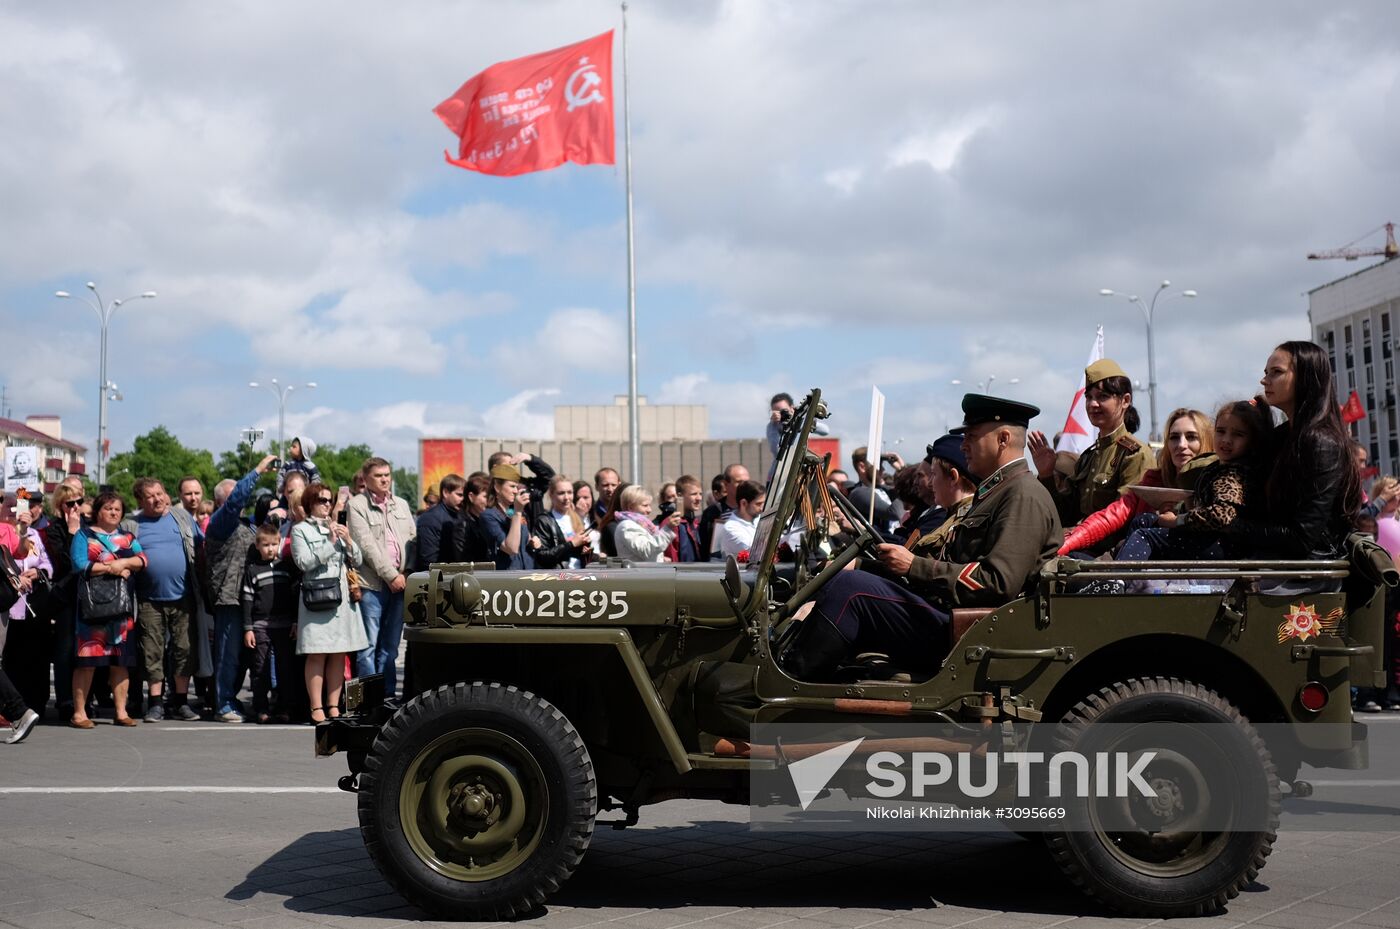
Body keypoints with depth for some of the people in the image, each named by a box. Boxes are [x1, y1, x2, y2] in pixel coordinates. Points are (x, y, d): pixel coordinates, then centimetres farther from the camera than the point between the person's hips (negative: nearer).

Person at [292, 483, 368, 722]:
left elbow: (358, 561, 16)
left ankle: (333, 706, 9)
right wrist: (330, 542, -10)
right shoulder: (300, 529, 4)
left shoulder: (338, 528, 19)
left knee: (339, 654, 4)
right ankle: (317, 708, -4)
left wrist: (348, 540, -1)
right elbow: (304, 562, -10)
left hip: (342, 597, 5)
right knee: (317, 655, -8)